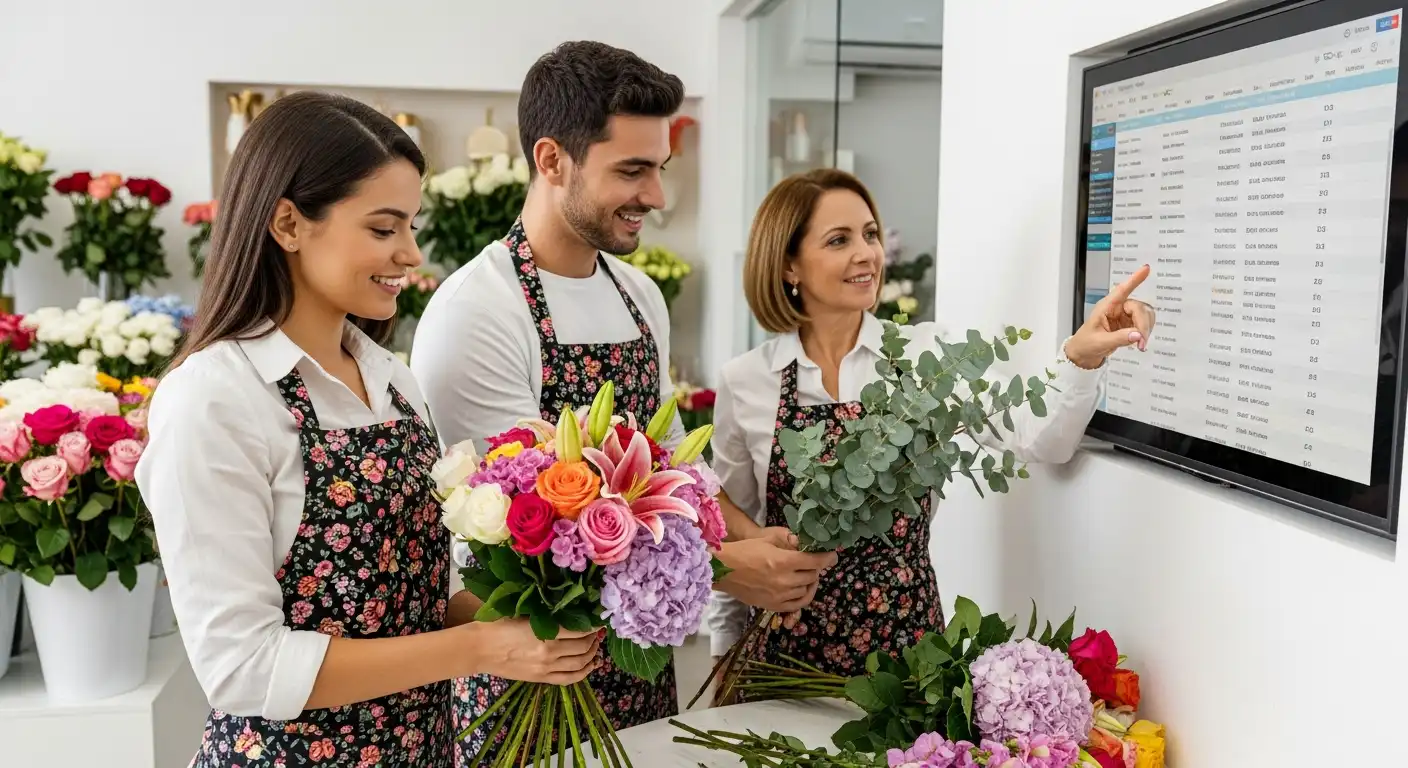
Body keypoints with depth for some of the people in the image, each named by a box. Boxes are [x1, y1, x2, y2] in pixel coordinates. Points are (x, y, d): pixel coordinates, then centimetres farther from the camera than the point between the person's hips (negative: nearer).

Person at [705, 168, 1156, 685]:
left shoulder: (924, 352, -4)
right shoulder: (744, 381, -4)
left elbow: (1038, 442, -16)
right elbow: (731, 526, 6)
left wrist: (1082, 356, -33)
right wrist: (725, 652, 11)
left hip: (906, 640, 0)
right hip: (789, 644, 0)